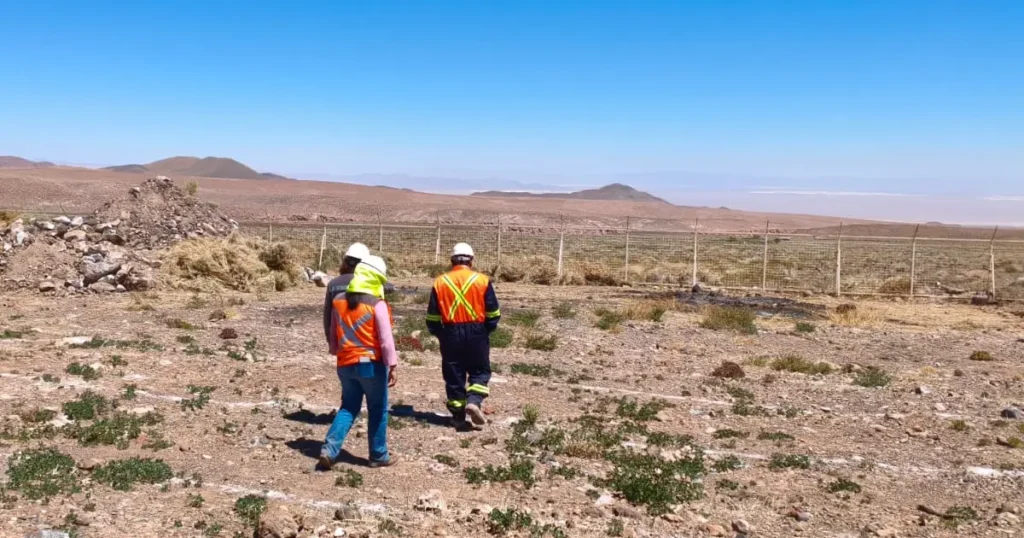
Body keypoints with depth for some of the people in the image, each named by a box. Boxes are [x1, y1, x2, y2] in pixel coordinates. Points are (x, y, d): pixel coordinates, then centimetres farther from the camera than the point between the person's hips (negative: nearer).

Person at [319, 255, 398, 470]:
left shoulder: (339, 302, 4)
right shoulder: (377, 305, -14)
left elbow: (334, 333, 14)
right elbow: (386, 339, -15)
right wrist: (392, 366, -10)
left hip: (345, 364, 5)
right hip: (372, 364, -5)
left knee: (348, 408, 17)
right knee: (378, 410, 10)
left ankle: (329, 449, 1)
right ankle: (379, 455, 18)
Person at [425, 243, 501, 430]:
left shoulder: (440, 282, 2)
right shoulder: (482, 280, -2)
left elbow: (432, 316, 4)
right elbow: (493, 313, 0)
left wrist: (440, 334, 17)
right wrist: (486, 331, 15)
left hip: (450, 334, 1)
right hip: (476, 333, -1)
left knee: (453, 375, 10)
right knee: (480, 371, 13)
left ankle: (459, 416, 13)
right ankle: (474, 401, -10)